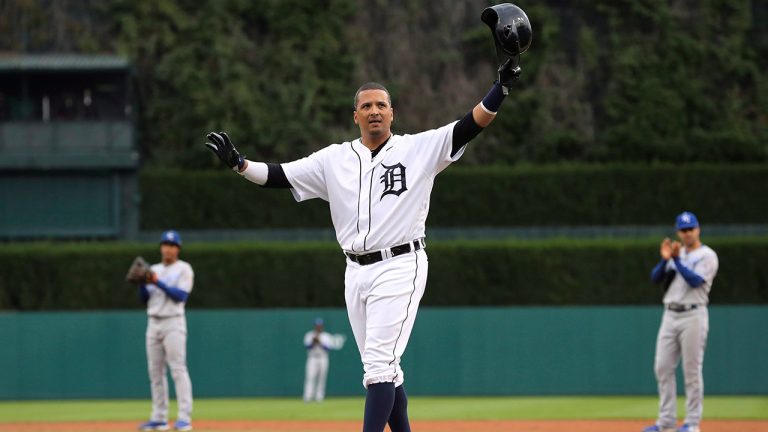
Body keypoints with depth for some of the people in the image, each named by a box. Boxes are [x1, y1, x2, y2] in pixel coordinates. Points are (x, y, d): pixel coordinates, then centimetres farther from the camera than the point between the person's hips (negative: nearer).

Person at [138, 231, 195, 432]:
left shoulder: (184, 269, -1)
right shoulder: (153, 270, 17)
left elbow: (181, 295, -14)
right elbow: (144, 299, 13)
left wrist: (157, 282, -18)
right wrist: (142, 282, -5)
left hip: (173, 323, -6)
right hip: (154, 323, 6)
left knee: (178, 369, -13)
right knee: (155, 372, 5)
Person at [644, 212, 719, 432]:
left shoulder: (707, 255, -3)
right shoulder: (675, 253, 17)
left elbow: (695, 281, -16)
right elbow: (655, 278, 9)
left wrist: (677, 260, -14)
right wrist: (665, 259, -6)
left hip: (693, 315, -7)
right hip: (670, 315, 7)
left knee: (692, 370, -5)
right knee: (663, 368, 3)